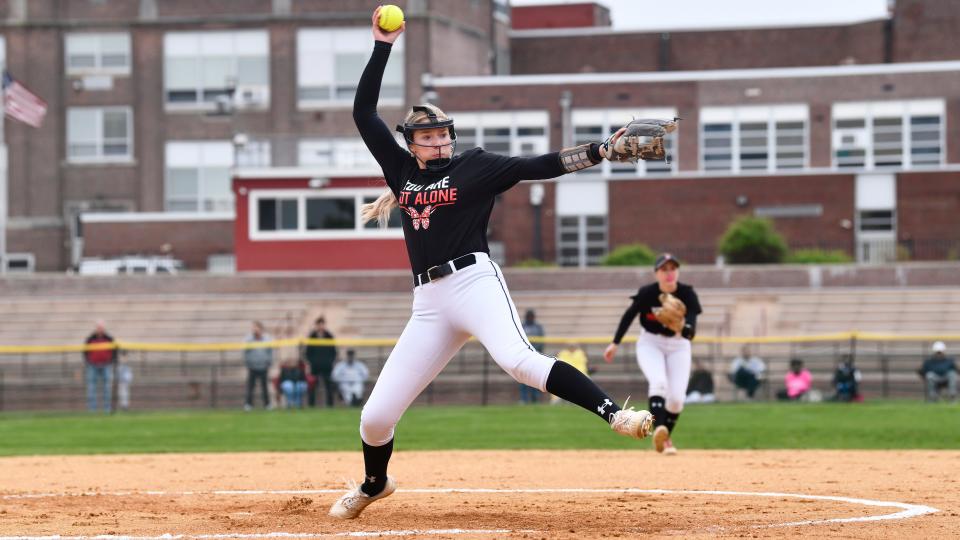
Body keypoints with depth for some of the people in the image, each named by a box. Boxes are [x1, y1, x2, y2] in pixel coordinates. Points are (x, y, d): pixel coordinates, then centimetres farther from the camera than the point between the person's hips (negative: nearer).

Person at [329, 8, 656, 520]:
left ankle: (616, 414, -40)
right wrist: (382, 45, 10)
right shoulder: (402, 170, 16)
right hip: (429, 303, 4)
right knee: (375, 416, 3)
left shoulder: (475, 166, 6)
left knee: (518, 360, -35)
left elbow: (539, 166, -2)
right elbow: (363, 112, 15)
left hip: (474, 281, -4)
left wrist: (603, 150, -13)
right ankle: (374, 485, 32)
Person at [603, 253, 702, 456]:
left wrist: (682, 328, -50)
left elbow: (691, 332, -27)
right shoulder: (646, 293, -20)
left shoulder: (688, 294, -20)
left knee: (677, 398, -8)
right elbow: (629, 315, -2)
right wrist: (615, 343, 3)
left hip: (678, 346, 1)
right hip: (650, 343, -1)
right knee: (658, 381, -29)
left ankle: (665, 439, 17)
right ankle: (659, 432, -44)